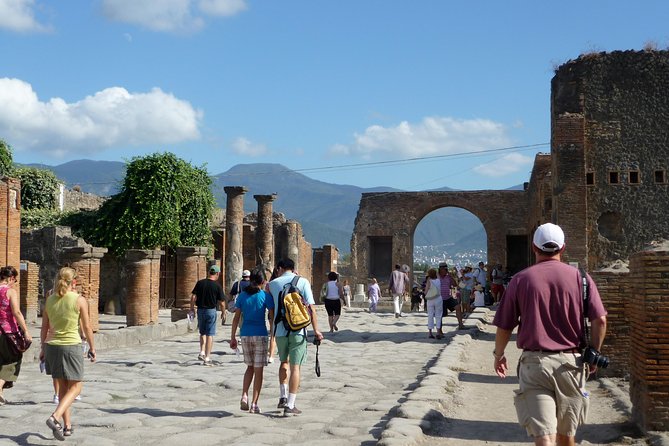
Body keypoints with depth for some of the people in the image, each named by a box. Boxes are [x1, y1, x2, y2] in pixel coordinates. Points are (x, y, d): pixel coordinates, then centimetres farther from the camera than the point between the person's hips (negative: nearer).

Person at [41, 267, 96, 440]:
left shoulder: (50, 300, 5)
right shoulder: (80, 300, -8)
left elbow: (44, 327, 9)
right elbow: (86, 328, -5)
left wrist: (43, 348, 19)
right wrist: (92, 348, 6)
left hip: (52, 346, 5)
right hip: (71, 346, -5)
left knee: (63, 387, 16)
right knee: (75, 387, 4)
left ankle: (67, 426, 19)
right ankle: (55, 417, -17)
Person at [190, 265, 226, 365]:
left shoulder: (200, 283, -1)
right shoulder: (217, 286, -8)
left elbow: (193, 297, -4)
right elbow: (222, 303, -7)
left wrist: (192, 308, 7)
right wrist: (223, 312, 9)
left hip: (200, 310, 3)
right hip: (211, 311, -3)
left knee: (202, 333, 20)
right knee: (210, 335, 2)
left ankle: (202, 353, 8)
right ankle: (207, 358, 2)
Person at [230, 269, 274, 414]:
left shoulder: (242, 295, 4)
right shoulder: (266, 296, -5)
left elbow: (236, 318, 4)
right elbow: (272, 318, -7)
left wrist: (232, 337, 8)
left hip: (245, 335, 3)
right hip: (260, 335, -3)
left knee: (250, 367, 20)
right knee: (258, 370, 4)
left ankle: (244, 396, 2)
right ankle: (254, 404, 4)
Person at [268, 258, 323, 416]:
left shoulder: (273, 283, 5)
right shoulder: (303, 282, -1)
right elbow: (310, 308, -7)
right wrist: (316, 330, -5)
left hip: (280, 330, 2)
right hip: (298, 331, -2)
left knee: (284, 362, 24)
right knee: (295, 367, 2)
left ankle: (283, 397, 19)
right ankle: (290, 406, 1)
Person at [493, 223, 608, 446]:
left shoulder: (520, 279, 0)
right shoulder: (580, 277, 1)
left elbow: (504, 327, 1)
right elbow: (600, 320, -5)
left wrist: (498, 355, 18)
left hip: (534, 363, -2)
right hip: (571, 362, 2)